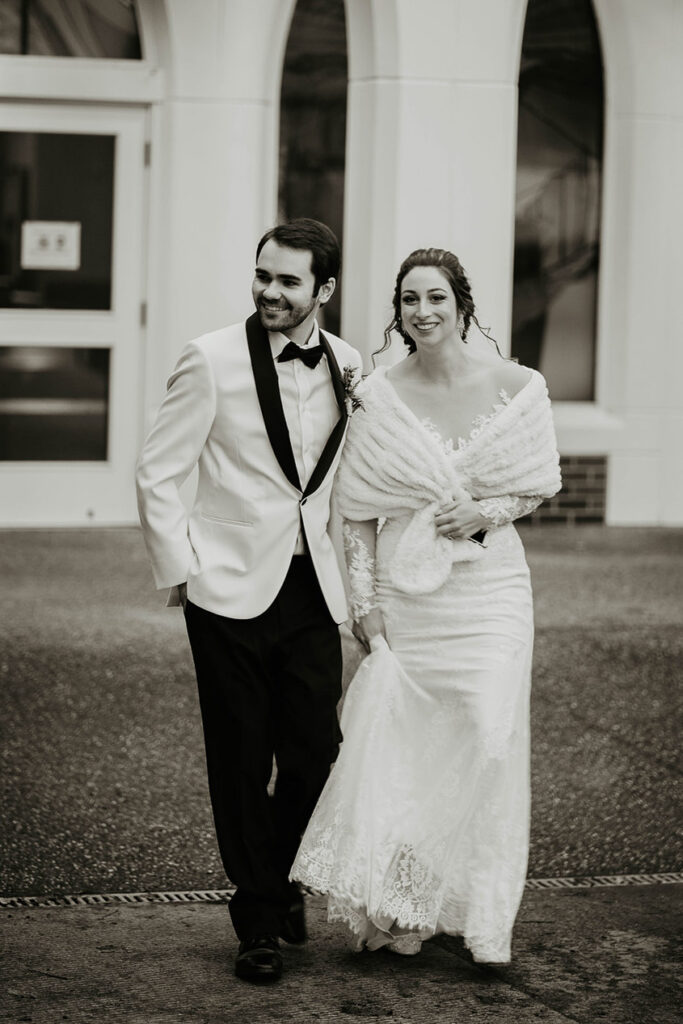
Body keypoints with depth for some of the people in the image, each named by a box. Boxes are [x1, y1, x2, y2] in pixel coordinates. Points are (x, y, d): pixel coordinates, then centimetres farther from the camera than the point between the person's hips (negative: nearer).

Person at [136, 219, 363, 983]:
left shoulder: (348, 368, 6)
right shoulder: (213, 359, -6)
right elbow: (157, 473, -3)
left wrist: (358, 577, 11)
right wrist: (181, 570, -5)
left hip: (313, 591, 3)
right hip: (231, 590, -3)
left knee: (314, 753, 3)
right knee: (241, 760, 3)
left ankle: (278, 882, 30)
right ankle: (259, 919, 17)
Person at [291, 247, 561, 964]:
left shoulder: (515, 387, -1)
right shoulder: (378, 395, 0)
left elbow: (541, 484, 9)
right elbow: (359, 507, 3)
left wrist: (489, 512, -10)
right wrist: (365, 600, -3)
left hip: (489, 589, 0)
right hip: (404, 594, 0)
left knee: (490, 739, -5)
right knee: (402, 744, 1)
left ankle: (480, 909, 11)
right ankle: (403, 907, 16)